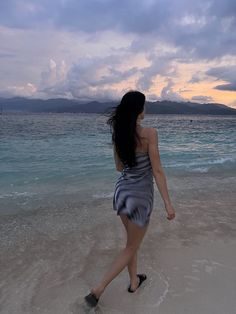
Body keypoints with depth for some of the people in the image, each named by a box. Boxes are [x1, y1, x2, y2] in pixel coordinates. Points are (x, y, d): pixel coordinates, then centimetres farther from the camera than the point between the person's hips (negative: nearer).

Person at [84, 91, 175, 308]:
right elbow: (157, 171, -18)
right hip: (140, 195, -6)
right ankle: (98, 290, 13)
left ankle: (134, 282, 43)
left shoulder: (118, 134, -1)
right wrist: (168, 204, -12)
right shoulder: (149, 133, -18)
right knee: (131, 248, 12)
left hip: (122, 190, 6)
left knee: (132, 241, 25)